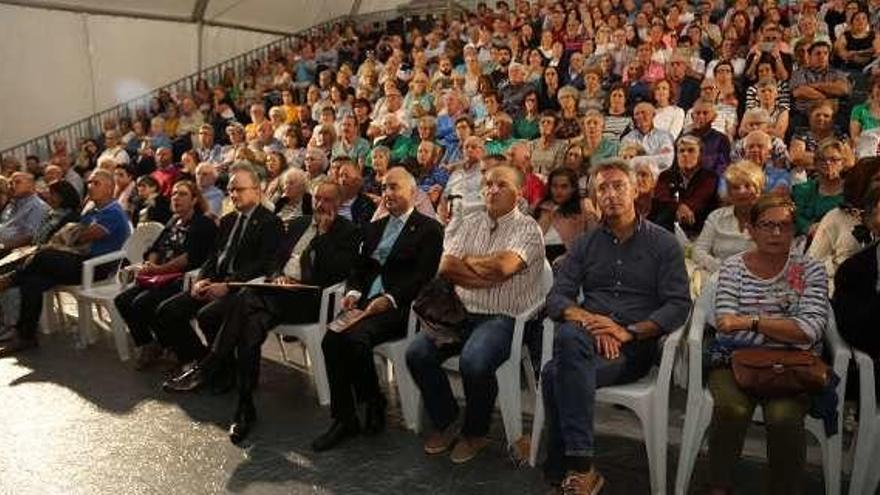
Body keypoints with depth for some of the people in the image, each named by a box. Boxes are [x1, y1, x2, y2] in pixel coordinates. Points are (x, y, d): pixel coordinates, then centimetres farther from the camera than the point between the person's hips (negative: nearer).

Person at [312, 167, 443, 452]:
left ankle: (374, 403, -6)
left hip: (400, 307, -6)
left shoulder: (429, 229, 3)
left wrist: (389, 299, -20)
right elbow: (359, 268, 20)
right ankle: (344, 419, -11)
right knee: (331, 340, -21)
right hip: (367, 302, 6)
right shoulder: (374, 228, 25)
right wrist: (353, 292, -2)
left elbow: (423, 276, -9)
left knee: (355, 338, -30)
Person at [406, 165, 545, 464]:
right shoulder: (471, 223, 15)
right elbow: (445, 267, 2)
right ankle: (446, 422, 8)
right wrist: (487, 275, -10)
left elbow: (502, 266, -20)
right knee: (417, 353, -15)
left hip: (504, 318, -5)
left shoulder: (527, 228, -2)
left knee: (473, 362, -32)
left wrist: (465, 261, -2)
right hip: (463, 313, 6)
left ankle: (475, 433, -2)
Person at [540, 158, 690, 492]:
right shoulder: (585, 244, 18)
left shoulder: (663, 244, 9)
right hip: (589, 339, 3)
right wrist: (589, 320, -15)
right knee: (569, 336, -35)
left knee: (556, 374, -30)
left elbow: (678, 306, -2)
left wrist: (629, 332, -16)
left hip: (636, 347, -3)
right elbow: (557, 298, 7)